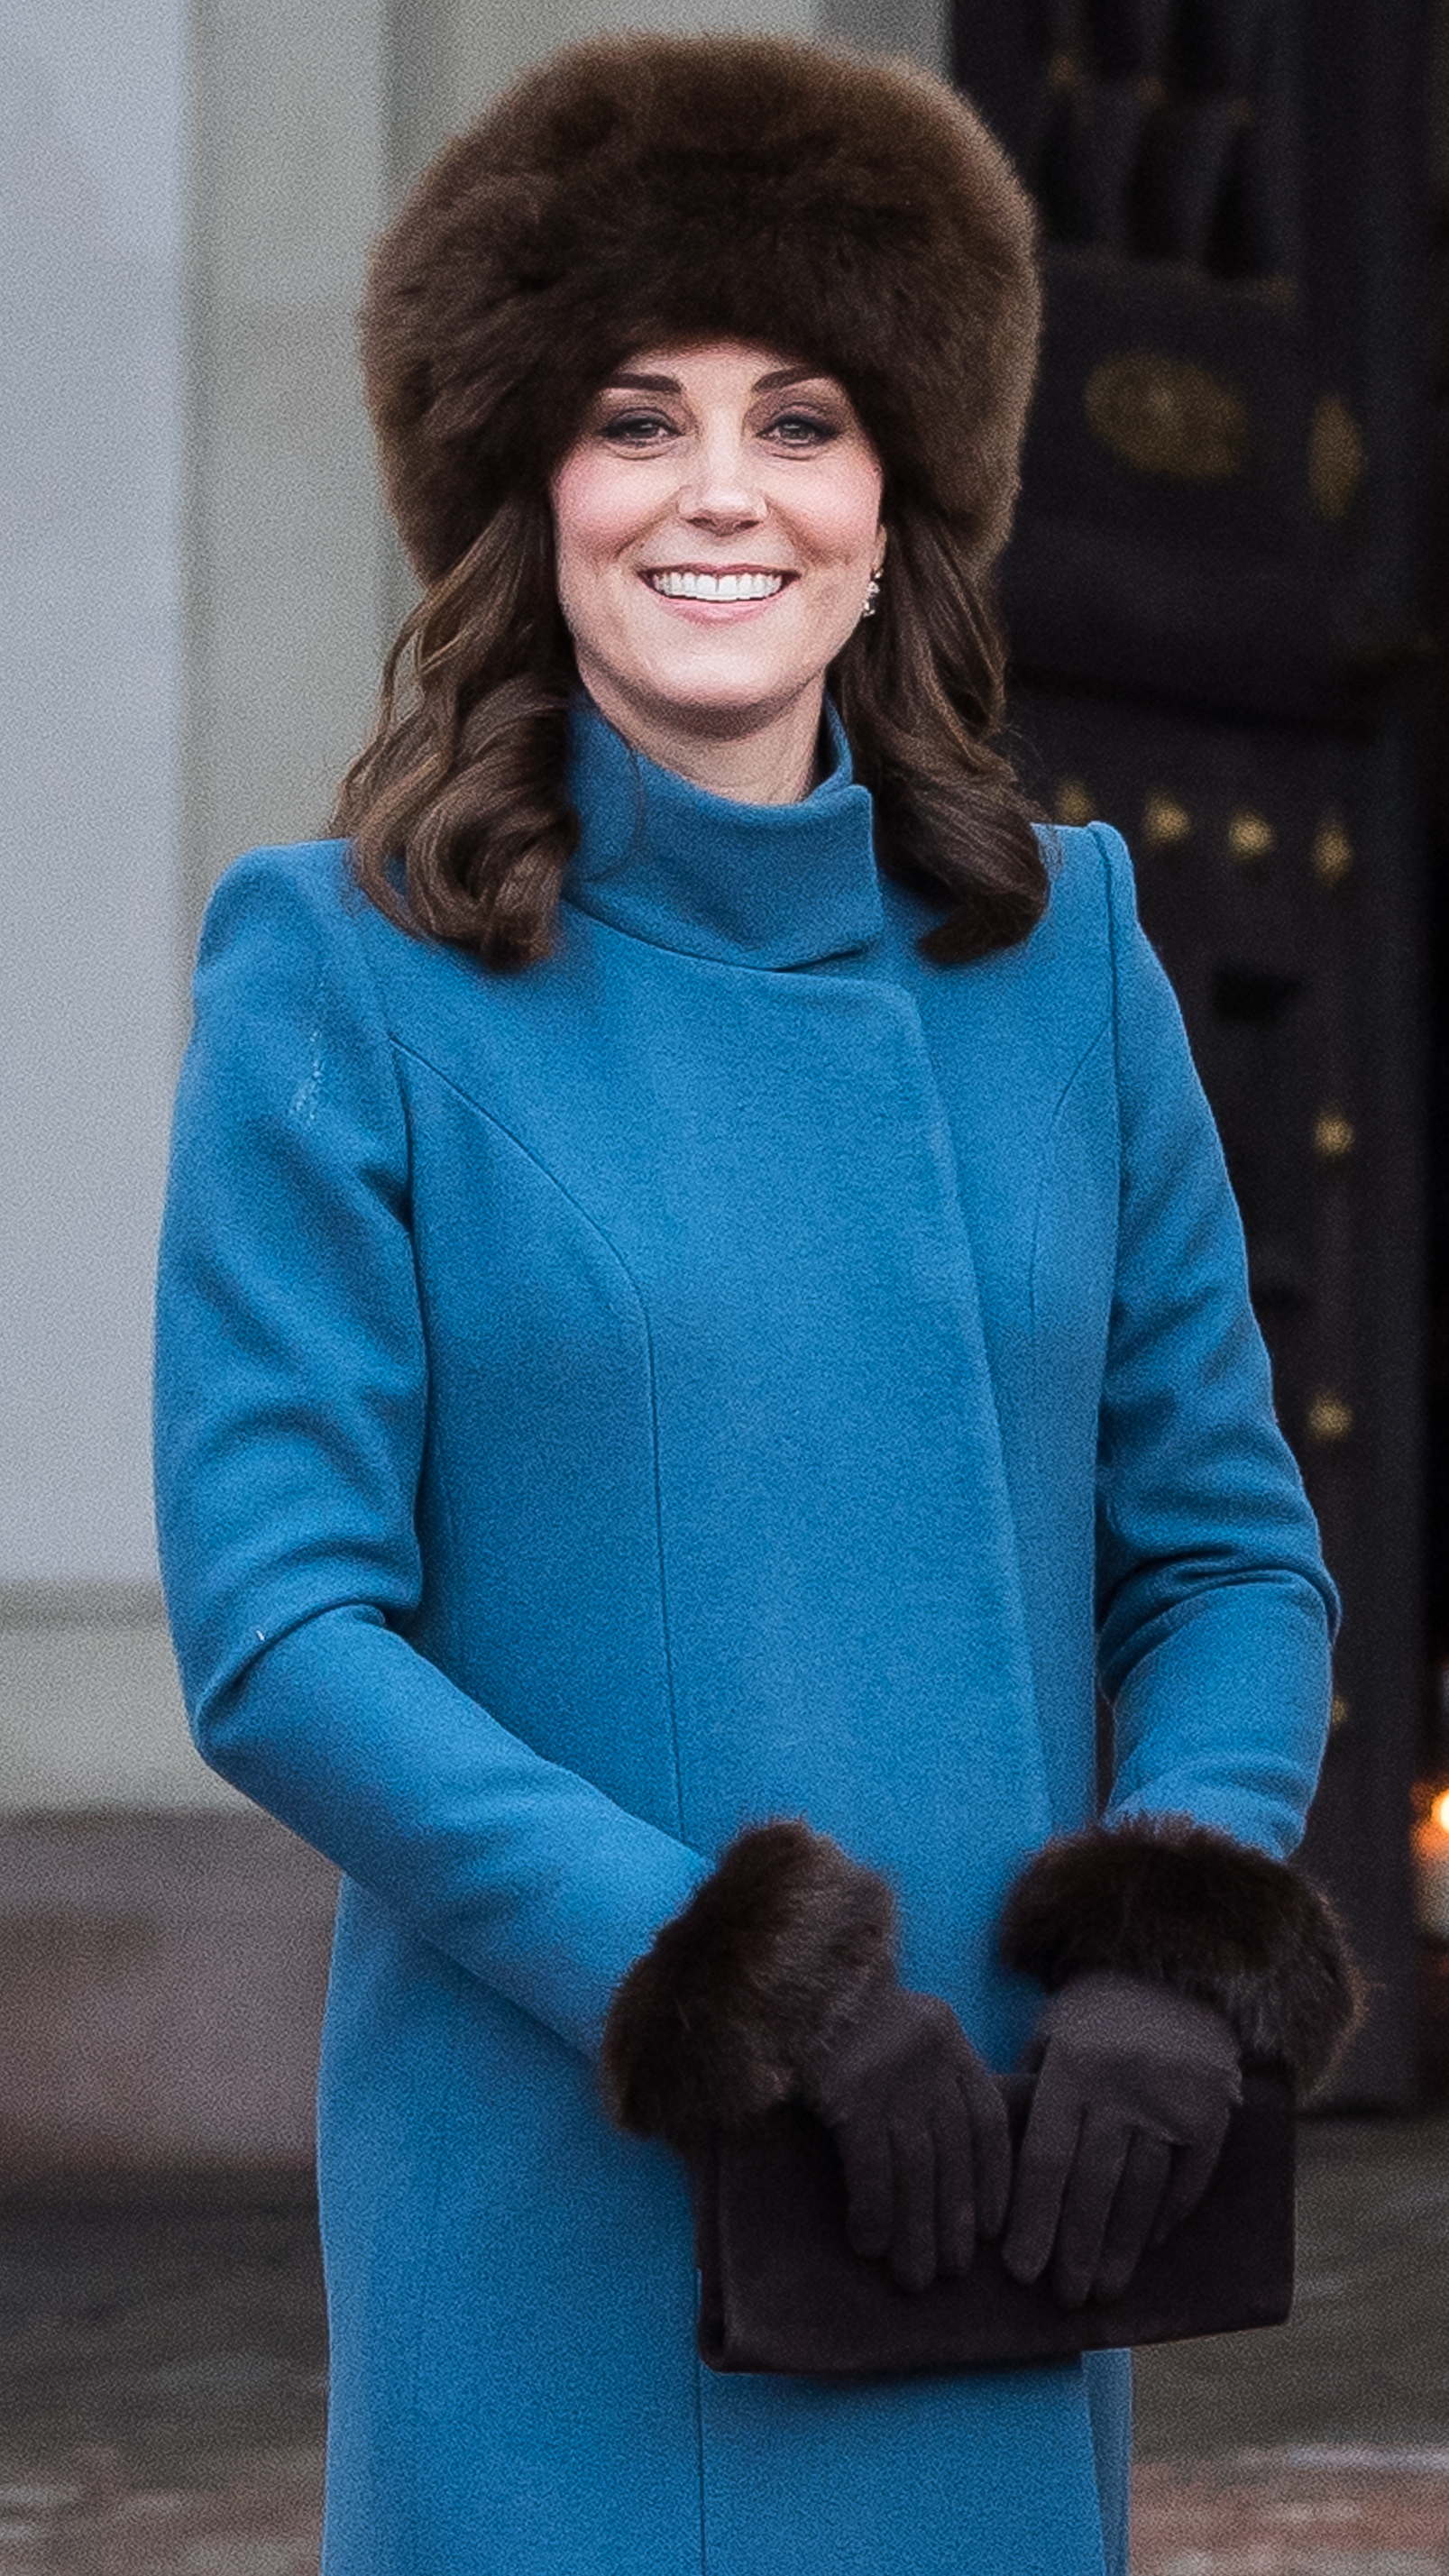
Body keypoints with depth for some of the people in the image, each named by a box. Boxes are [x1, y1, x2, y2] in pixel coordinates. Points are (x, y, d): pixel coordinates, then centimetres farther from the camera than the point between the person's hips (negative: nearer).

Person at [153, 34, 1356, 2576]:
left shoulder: (1060, 953, 7)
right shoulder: (343, 981, -3)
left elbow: (1230, 1553, 10)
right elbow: (279, 1635, -8)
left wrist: (1176, 1965, -8)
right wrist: (722, 1983, -17)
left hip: (992, 2224, 3)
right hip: (556, 2214, -3)